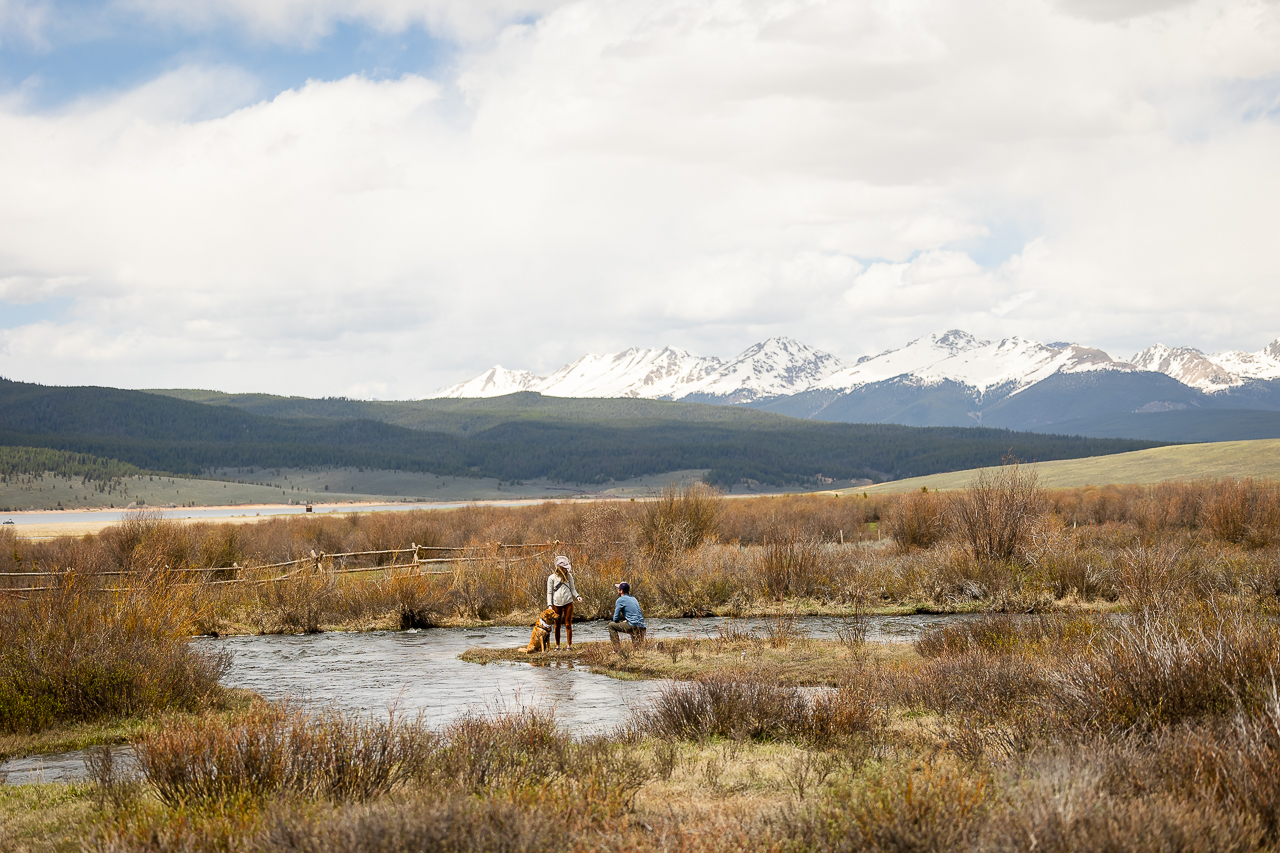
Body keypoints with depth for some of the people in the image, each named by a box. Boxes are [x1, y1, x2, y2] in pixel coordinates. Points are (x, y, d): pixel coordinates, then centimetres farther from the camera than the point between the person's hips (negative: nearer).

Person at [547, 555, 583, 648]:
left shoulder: (569, 576, 7)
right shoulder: (552, 578, 1)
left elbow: (572, 589, 13)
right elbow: (549, 592, 4)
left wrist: (577, 596, -5)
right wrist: (549, 605, -3)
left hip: (568, 602, 1)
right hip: (557, 604, -1)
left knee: (568, 624, -1)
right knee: (557, 625, 6)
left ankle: (570, 644, 4)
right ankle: (557, 645, 16)